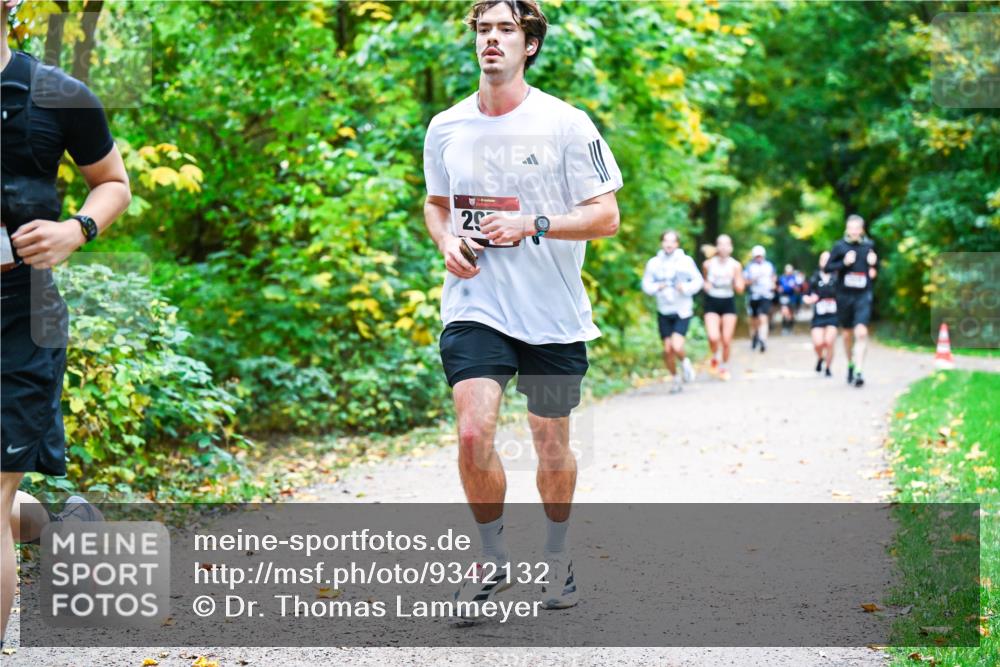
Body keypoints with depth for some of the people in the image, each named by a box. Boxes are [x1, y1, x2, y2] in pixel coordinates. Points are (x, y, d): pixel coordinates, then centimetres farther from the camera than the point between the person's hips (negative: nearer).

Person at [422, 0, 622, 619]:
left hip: (553, 313, -1)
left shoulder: (566, 124, -6)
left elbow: (606, 216, -5)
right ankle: (494, 556, 6)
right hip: (474, 306, 1)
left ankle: (557, 554, 34)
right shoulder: (446, 128, 5)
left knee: (552, 443, 10)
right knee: (473, 433, -16)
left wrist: (532, 226, -18)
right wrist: (447, 241, -1)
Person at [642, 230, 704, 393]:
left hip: (682, 311, -3)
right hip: (664, 312, 3)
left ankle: (685, 362, 16)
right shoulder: (654, 263, 0)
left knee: (676, 346, -19)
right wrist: (657, 287, -17)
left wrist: (686, 288, -20)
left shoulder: (686, 261, -5)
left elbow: (698, 280, -3)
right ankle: (675, 378, 27)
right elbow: (646, 284, 3)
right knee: (667, 349, 4)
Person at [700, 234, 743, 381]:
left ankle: (724, 367, 25)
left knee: (726, 340, 1)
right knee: (713, 337, -18)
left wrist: (733, 278, -24)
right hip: (712, 303, -1)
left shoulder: (735, 266, -6)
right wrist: (706, 285, -7)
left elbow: (740, 289, -7)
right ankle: (715, 357, 14)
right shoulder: (708, 264, -4)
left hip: (728, 303, 1)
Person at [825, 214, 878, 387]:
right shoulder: (840, 246, -1)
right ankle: (850, 365, 34)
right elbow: (828, 267, -1)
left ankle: (859, 372, -18)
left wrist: (874, 266, -3)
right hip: (844, 295, 1)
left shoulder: (869, 245, 5)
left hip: (863, 296, -1)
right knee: (848, 333, 13)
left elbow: (875, 267, 20)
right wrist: (844, 263, -16)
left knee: (861, 332, -16)